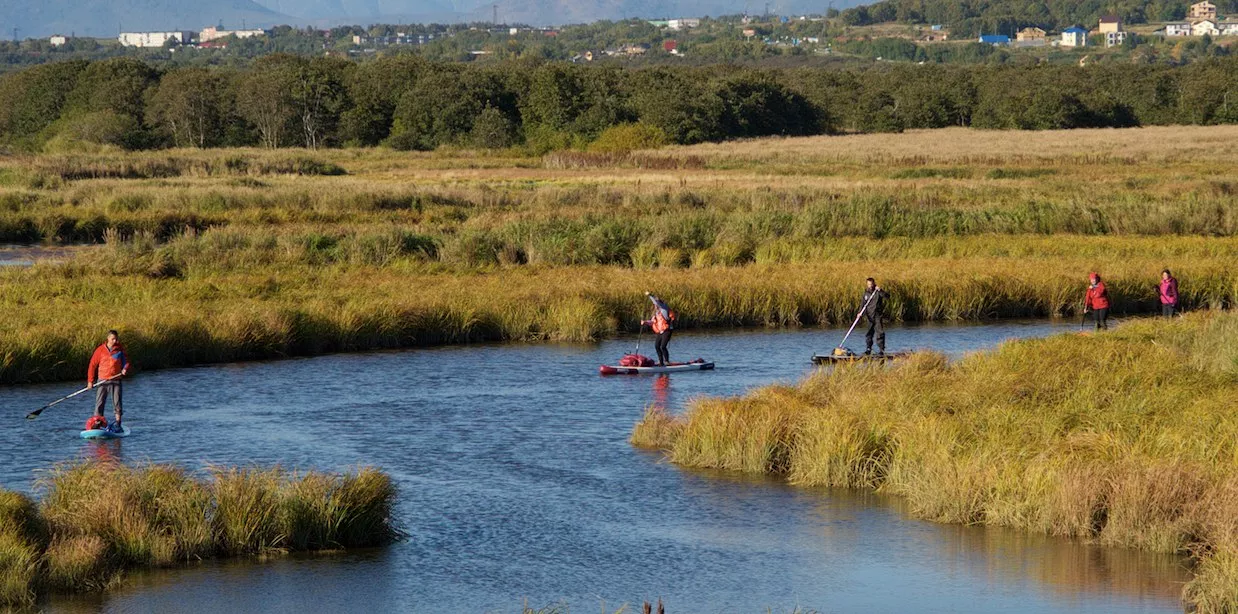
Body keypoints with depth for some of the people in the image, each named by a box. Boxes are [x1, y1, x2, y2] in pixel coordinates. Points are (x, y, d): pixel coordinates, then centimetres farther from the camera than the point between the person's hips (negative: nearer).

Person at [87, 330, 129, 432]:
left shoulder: (120, 349, 4)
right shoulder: (100, 350, 0)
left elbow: (126, 361, 9)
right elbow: (93, 365, 3)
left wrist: (125, 369, -15)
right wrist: (90, 381, 0)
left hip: (115, 381, 1)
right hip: (102, 381, -1)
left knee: (117, 404, -2)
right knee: (99, 404, -2)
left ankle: (117, 425, 4)